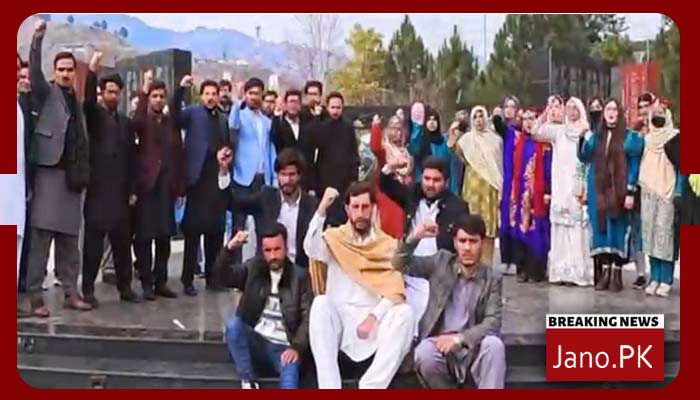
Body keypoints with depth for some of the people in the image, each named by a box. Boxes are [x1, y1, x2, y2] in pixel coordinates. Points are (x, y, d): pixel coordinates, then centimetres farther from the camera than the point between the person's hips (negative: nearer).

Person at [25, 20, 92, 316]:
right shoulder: (47, 93, 3)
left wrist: (83, 173, 10)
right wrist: (37, 38, -26)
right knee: (41, 237, -7)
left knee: (69, 240, 8)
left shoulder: (76, 101, 17)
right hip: (49, 171, -5)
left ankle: (71, 293, 13)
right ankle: (35, 297, -5)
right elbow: (34, 71, -16)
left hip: (71, 175, 6)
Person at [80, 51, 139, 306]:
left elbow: (131, 158, 14)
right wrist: (92, 72, -30)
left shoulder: (126, 123, 16)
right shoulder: (95, 115, 5)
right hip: (97, 189, -4)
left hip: (120, 191, 4)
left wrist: (132, 189, 10)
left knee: (122, 241, 7)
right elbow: (88, 99, -19)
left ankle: (125, 287, 16)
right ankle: (88, 289, 2)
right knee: (93, 241, -4)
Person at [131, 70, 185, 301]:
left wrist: (180, 189, 6)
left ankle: (161, 281, 15)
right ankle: (146, 283, 7)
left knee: (165, 236, 7)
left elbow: (179, 155, 11)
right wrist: (144, 90, -29)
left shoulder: (171, 123, 13)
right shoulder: (142, 120, 3)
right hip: (145, 185, -4)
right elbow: (136, 122, -24)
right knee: (144, 236, -1)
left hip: (167, 186, 4)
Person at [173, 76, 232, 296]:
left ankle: (212, 276, 19)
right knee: (193, 231, -3)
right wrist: (181, 89, -28)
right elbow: (175, 115, -17)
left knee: (216, 230, 9)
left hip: (219, 179, 5)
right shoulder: (193, 113, 3)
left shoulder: (224, 119, 17)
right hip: (198, 178, -4)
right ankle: (188, 280, 3)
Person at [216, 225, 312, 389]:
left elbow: (308, 316, -6)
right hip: (254, 341, 3)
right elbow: (222, 276, -6)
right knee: (233, 324, -26)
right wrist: (229, 249, -23)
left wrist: (297, 347, -20)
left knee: (290, 379, -29)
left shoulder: (299, 276, -2)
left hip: (283, 347, -2)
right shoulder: (253, 268, 5)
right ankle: (249, 383, -16)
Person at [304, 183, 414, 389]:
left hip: (374, 319, 0)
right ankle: (329, 390, -30)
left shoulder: (389, 244, 5)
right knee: (320, 304, -29)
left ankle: (371, 388, -29)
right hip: (339, 317, 0)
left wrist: (373, 317, -18)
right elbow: (312, 250, -18)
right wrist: (322, 209, -25)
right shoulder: (334, 238, 5)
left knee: (404, 312, -27)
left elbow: (396, 291, -4)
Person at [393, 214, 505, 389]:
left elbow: (493, 322, -6)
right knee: (424, 355, -33)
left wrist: (459, 338, -22)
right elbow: (401, 265, 2)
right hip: (438, 340, 0)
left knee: (494, 345, -32)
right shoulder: (441, 261, 5)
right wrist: (415, 238, -18)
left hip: (472, 345, 0)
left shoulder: (492, 278, 2)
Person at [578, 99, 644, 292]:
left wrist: (630, 192, -12)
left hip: (619, 191, -3)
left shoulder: (630, 138, 1)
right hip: (599, 191, 4)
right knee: (601, 228, 3)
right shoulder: (596, 137, 13)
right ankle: (605, 270, 9)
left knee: (618, 229, -2)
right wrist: (583, 138, -7)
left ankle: (617, 272, 2)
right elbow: (584, 158, 7)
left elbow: (634, 166, -4)